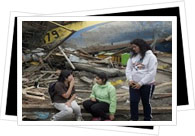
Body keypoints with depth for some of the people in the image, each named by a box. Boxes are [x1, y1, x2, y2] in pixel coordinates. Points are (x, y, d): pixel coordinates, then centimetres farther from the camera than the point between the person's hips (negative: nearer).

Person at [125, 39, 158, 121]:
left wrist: (141, 83, -17)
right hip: (134, 84, 4)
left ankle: (147, 119, 25)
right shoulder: (133, 56, 6)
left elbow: (151, 73, -16)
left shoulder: (150, 56, -12)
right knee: (133, 101, -2)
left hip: (147, 84, -4)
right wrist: (130, 79, -9)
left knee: (146, 102, 9)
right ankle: (133, 119, 9)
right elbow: (128, 68, 8)